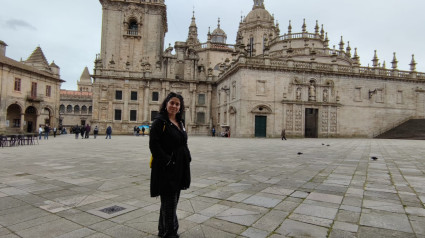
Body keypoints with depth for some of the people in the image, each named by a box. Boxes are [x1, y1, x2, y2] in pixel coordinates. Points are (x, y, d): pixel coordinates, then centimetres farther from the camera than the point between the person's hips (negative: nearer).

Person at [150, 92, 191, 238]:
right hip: (166, 169, -8)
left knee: (173, 200, 18)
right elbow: (154, 144, -17)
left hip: (179, 167, 8)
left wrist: (187, 159, 7)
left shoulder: (180, 123, 13)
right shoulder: (160, 122, -10)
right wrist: (167, 161, -19)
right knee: (169, 201, 2)